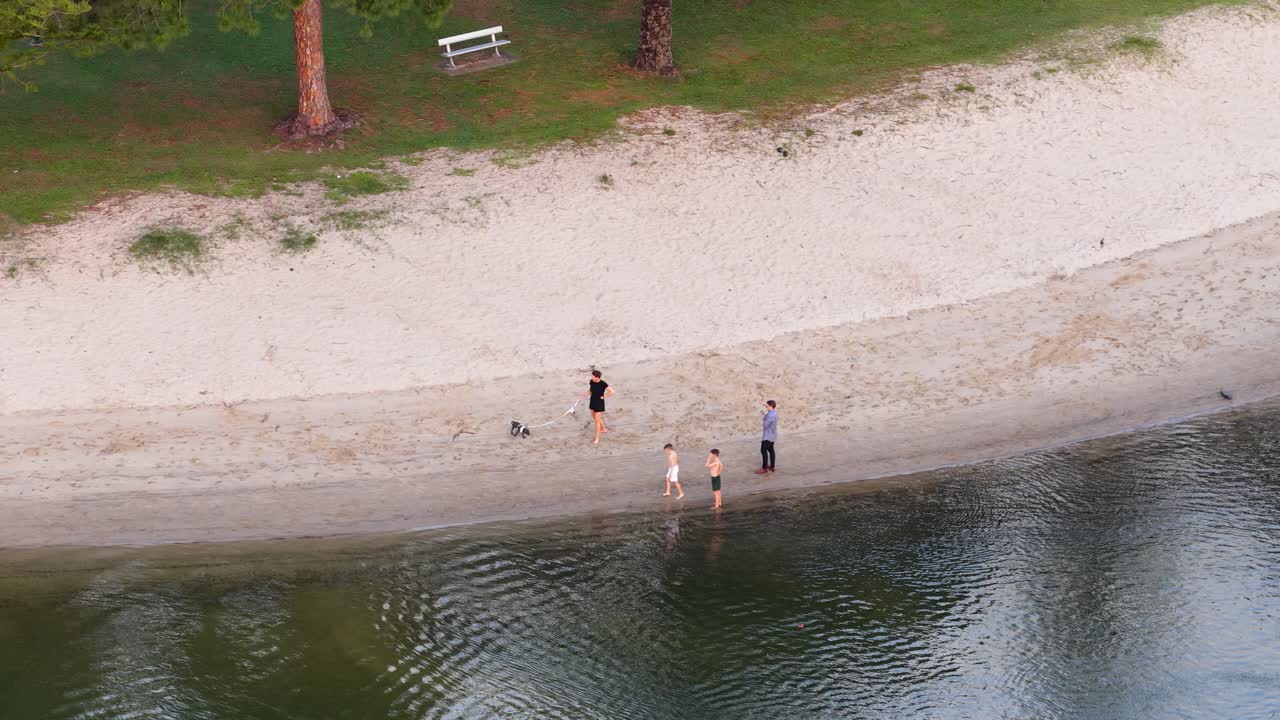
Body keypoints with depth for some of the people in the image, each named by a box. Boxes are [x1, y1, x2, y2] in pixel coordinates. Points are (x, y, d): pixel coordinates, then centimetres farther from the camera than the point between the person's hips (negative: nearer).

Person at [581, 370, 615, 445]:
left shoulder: (603, 384, -23)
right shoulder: (591, 382, -7)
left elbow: (612, 391, -20)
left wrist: (604, 396, -17)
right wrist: (586, 394, -13)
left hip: (599, 403, -7)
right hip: (593, 401, 7)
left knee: (597, 420, -6)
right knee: (594, 417, 23)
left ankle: (597, 439, 1)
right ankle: (604, 429, 48)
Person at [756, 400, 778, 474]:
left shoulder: (771, 415, -26)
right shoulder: (774, 412, 6)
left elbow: (766, 425, -24)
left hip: (768, 436, -10)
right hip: (772, 435, 10)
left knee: (763, 451, -3)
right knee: (771, 450, 16)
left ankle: (764, 468, 2)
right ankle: (772, 467, 24)